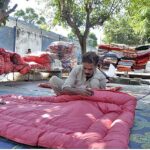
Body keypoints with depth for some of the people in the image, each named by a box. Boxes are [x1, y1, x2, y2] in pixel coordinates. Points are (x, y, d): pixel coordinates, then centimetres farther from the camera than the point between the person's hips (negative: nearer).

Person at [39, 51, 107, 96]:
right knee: (54, 79, -20)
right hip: (73, 94, 0)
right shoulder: (77, 69, -21)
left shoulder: (101, 77, -21)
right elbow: (65, 88, -32)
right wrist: (79, 91, -51)